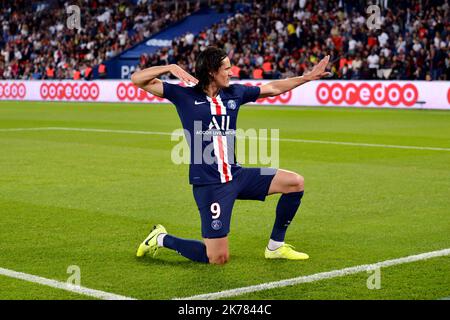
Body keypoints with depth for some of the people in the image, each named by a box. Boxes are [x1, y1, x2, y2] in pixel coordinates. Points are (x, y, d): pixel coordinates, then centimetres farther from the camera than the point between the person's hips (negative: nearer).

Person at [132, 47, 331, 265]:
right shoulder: (185, 96, -6)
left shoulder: (234, 93, 8)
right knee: (218, 259, -8)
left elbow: (273, 88, 22)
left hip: (236, 175, 7)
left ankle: (275, 246, 15)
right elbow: (138, 79, -9)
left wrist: (309, 76, 23)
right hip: (208, 184, -6)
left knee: (295, 182, 1)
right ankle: (162, 239, 16)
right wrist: (170, 67, -24)